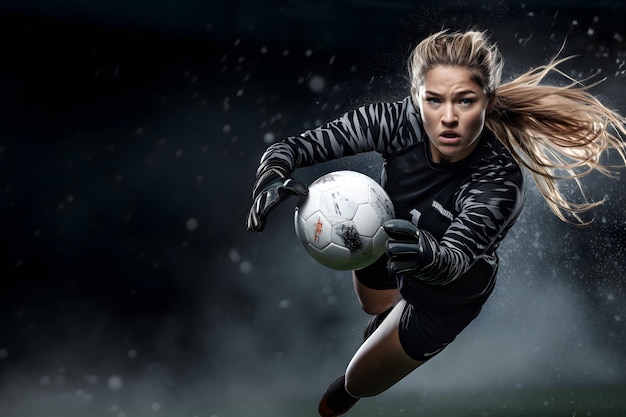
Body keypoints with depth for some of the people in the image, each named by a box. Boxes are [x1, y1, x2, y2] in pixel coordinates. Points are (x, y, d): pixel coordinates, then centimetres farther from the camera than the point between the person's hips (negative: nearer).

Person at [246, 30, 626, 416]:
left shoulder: (499, 180, -42)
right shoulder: (401, 121, -33)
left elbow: (453, 259, -55)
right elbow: (298, 144, -33)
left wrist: (427, 254, -79)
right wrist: (273, 174, -56)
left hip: (447, 293, -3)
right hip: (383, 255, 4)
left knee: (358, 383, 15)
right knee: (376, 310, 38)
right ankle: (390, 315, 75)